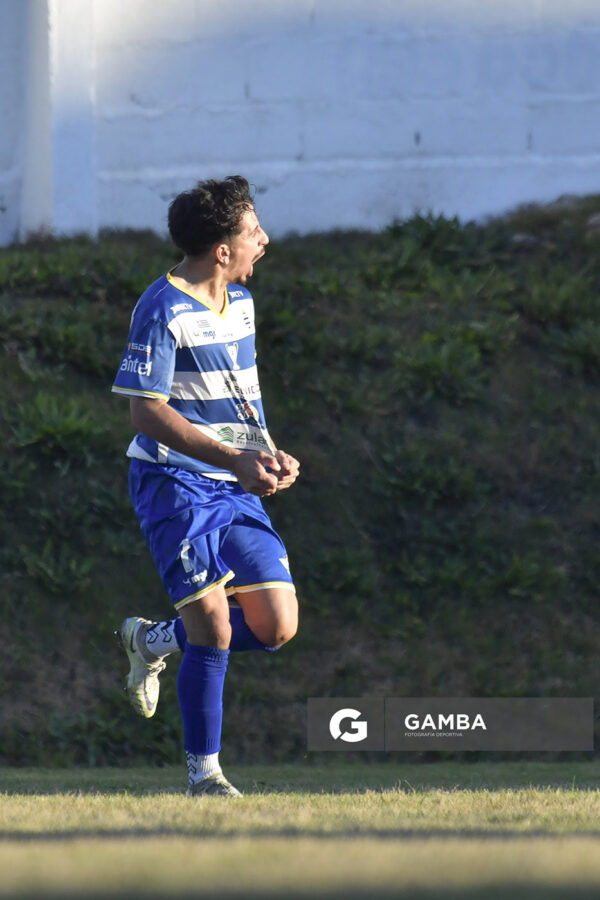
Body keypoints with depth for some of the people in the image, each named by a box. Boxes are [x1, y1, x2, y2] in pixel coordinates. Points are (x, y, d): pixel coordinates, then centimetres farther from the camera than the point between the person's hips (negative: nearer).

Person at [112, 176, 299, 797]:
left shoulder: (239, 300, 12)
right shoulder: (162, 312, -14)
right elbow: (147, 412, -17)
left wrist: (265, 453, 6)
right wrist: (233, 458, -24)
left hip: (235, 488, 7)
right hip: (174, 483, -7)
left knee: (276, 625, 0)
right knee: (213, 626, -14)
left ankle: (152, 641, 25)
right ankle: (203, 770, 0)